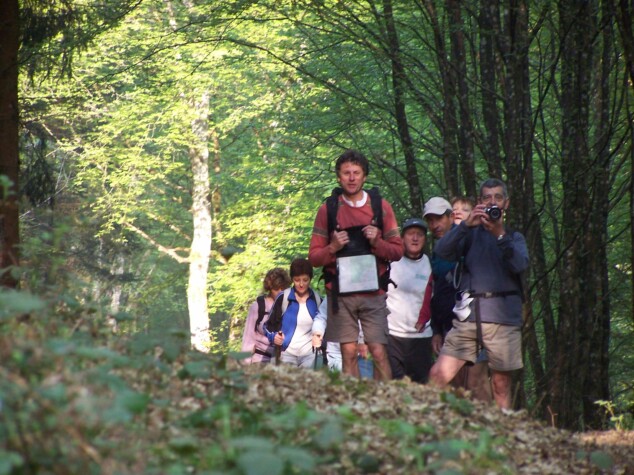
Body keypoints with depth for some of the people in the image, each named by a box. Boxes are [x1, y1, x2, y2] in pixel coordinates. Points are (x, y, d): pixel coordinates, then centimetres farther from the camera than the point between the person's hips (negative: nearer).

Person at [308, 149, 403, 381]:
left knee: (379, 352, -7)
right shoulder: (328, 209, 6)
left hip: (373, 292, 0)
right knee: (348, 353, 1)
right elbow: (314, 256, 6)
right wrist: (332, 248, -13)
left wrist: (377, 242, -12)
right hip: (341, 294, 1)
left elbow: (397, 251, 7)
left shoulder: (380, 206, 6)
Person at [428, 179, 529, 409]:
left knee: (501, 384, -1)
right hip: (469, 314, 1)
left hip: (503, 316, 0)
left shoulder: (514, 238, 18)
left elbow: (520, 264, -4)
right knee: (438, 375, -11)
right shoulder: (471, 234, 18)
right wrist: (467, 224, -14)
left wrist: (500, 234, -17)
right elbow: (442, 251, -2)